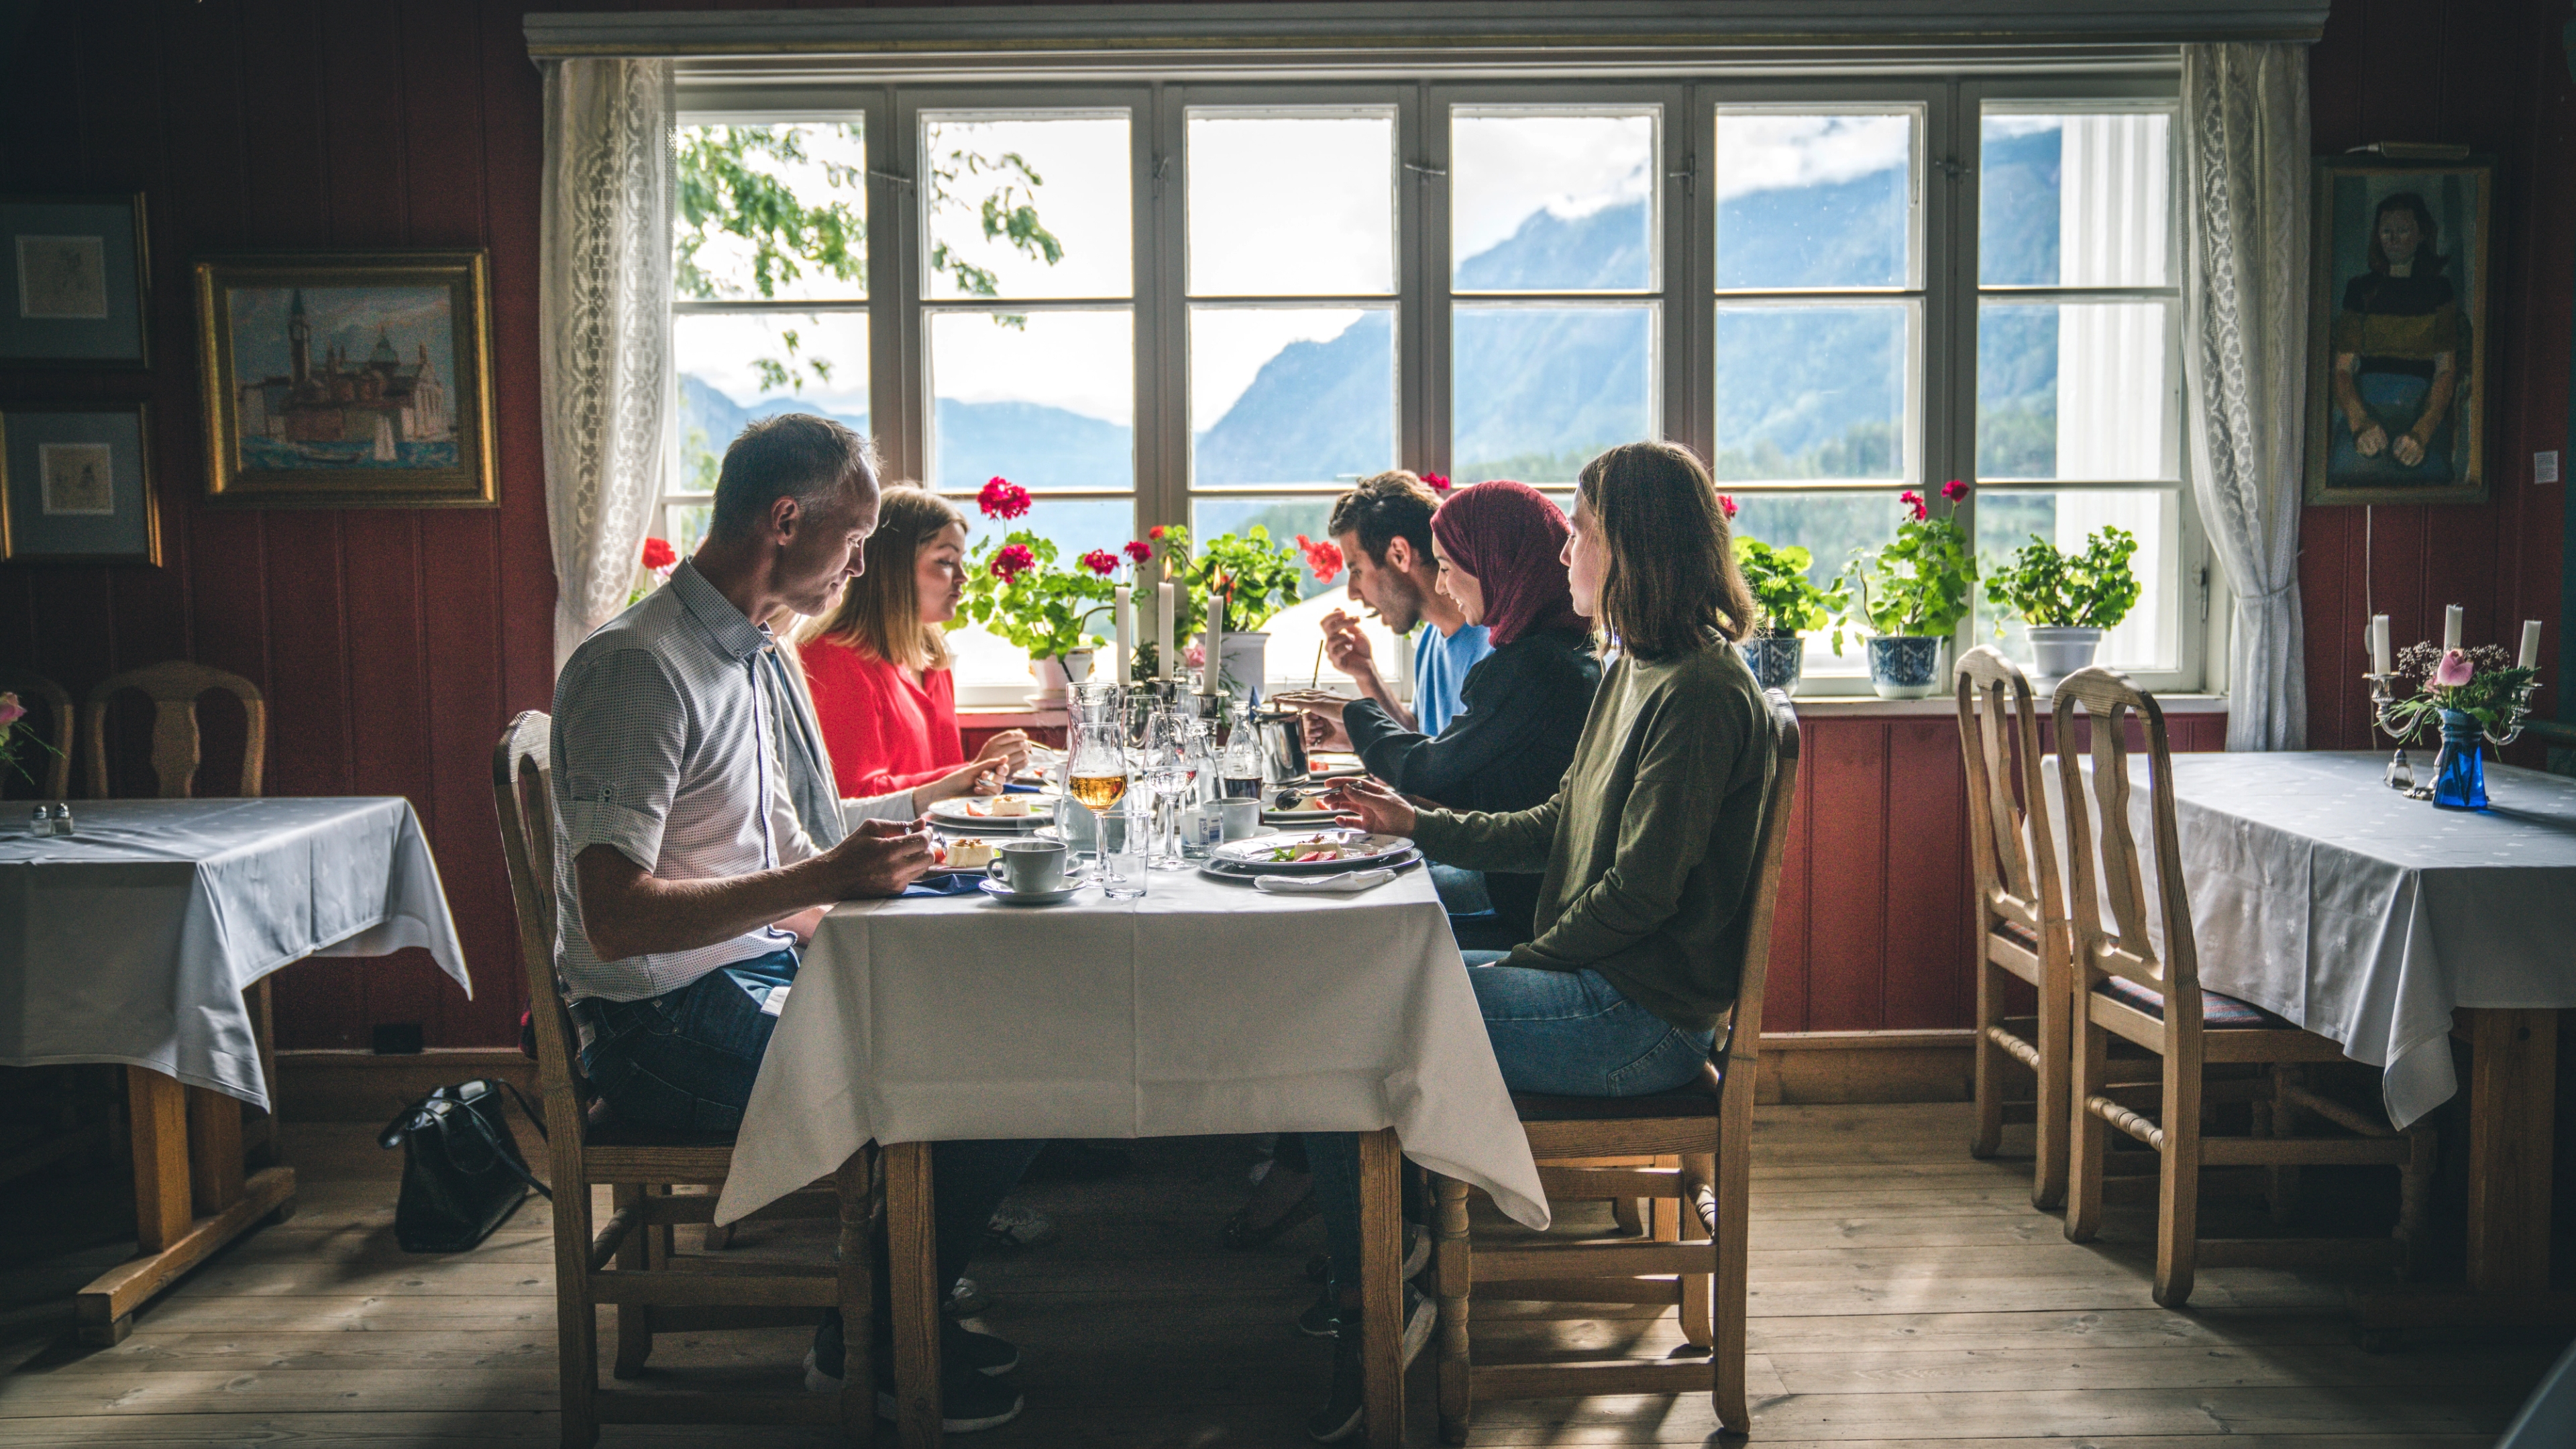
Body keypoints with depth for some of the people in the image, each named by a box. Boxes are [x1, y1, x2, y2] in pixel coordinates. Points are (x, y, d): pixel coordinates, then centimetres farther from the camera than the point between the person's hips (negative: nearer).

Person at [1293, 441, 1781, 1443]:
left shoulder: (1699, 693, -17)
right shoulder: (1634, 671, 14)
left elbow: (1641, 888, -21)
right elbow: (1557, 829, 18)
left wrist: (1523, 965, -11)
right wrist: (1418, 824, 15)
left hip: (1638, 1021, -10)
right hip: (1598, 988, 10)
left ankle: (1374, 1303, 1)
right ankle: (1367, 1295, 4)